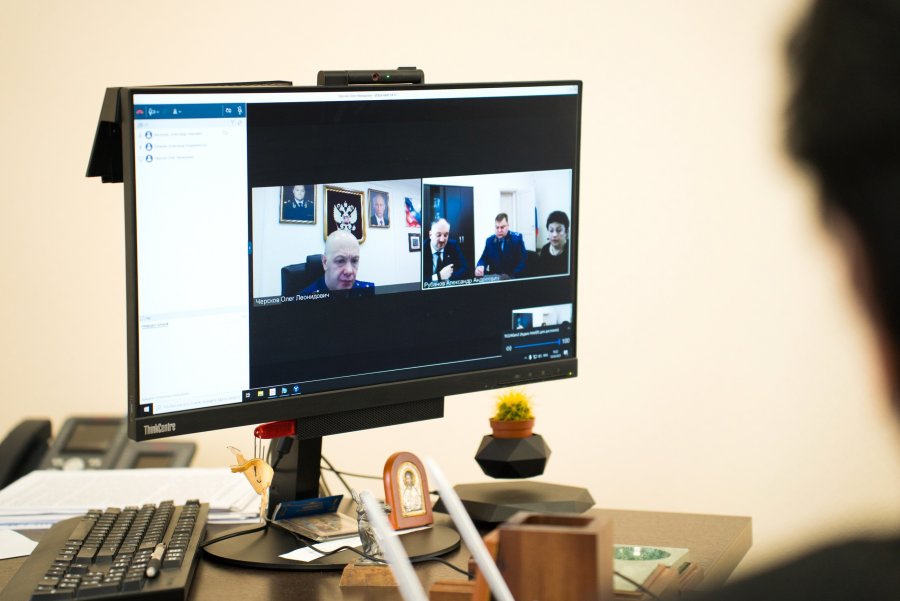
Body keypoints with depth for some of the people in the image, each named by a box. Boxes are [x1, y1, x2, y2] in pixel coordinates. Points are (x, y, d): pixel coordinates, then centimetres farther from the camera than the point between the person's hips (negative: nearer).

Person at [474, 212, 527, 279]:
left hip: (513, 278, -3)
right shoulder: (489, 240, 8)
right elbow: (484, 259, 7)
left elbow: (522, 261, -7)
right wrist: (479, 267, -17)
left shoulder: (517, 238, -2)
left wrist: (511, 276, -21)